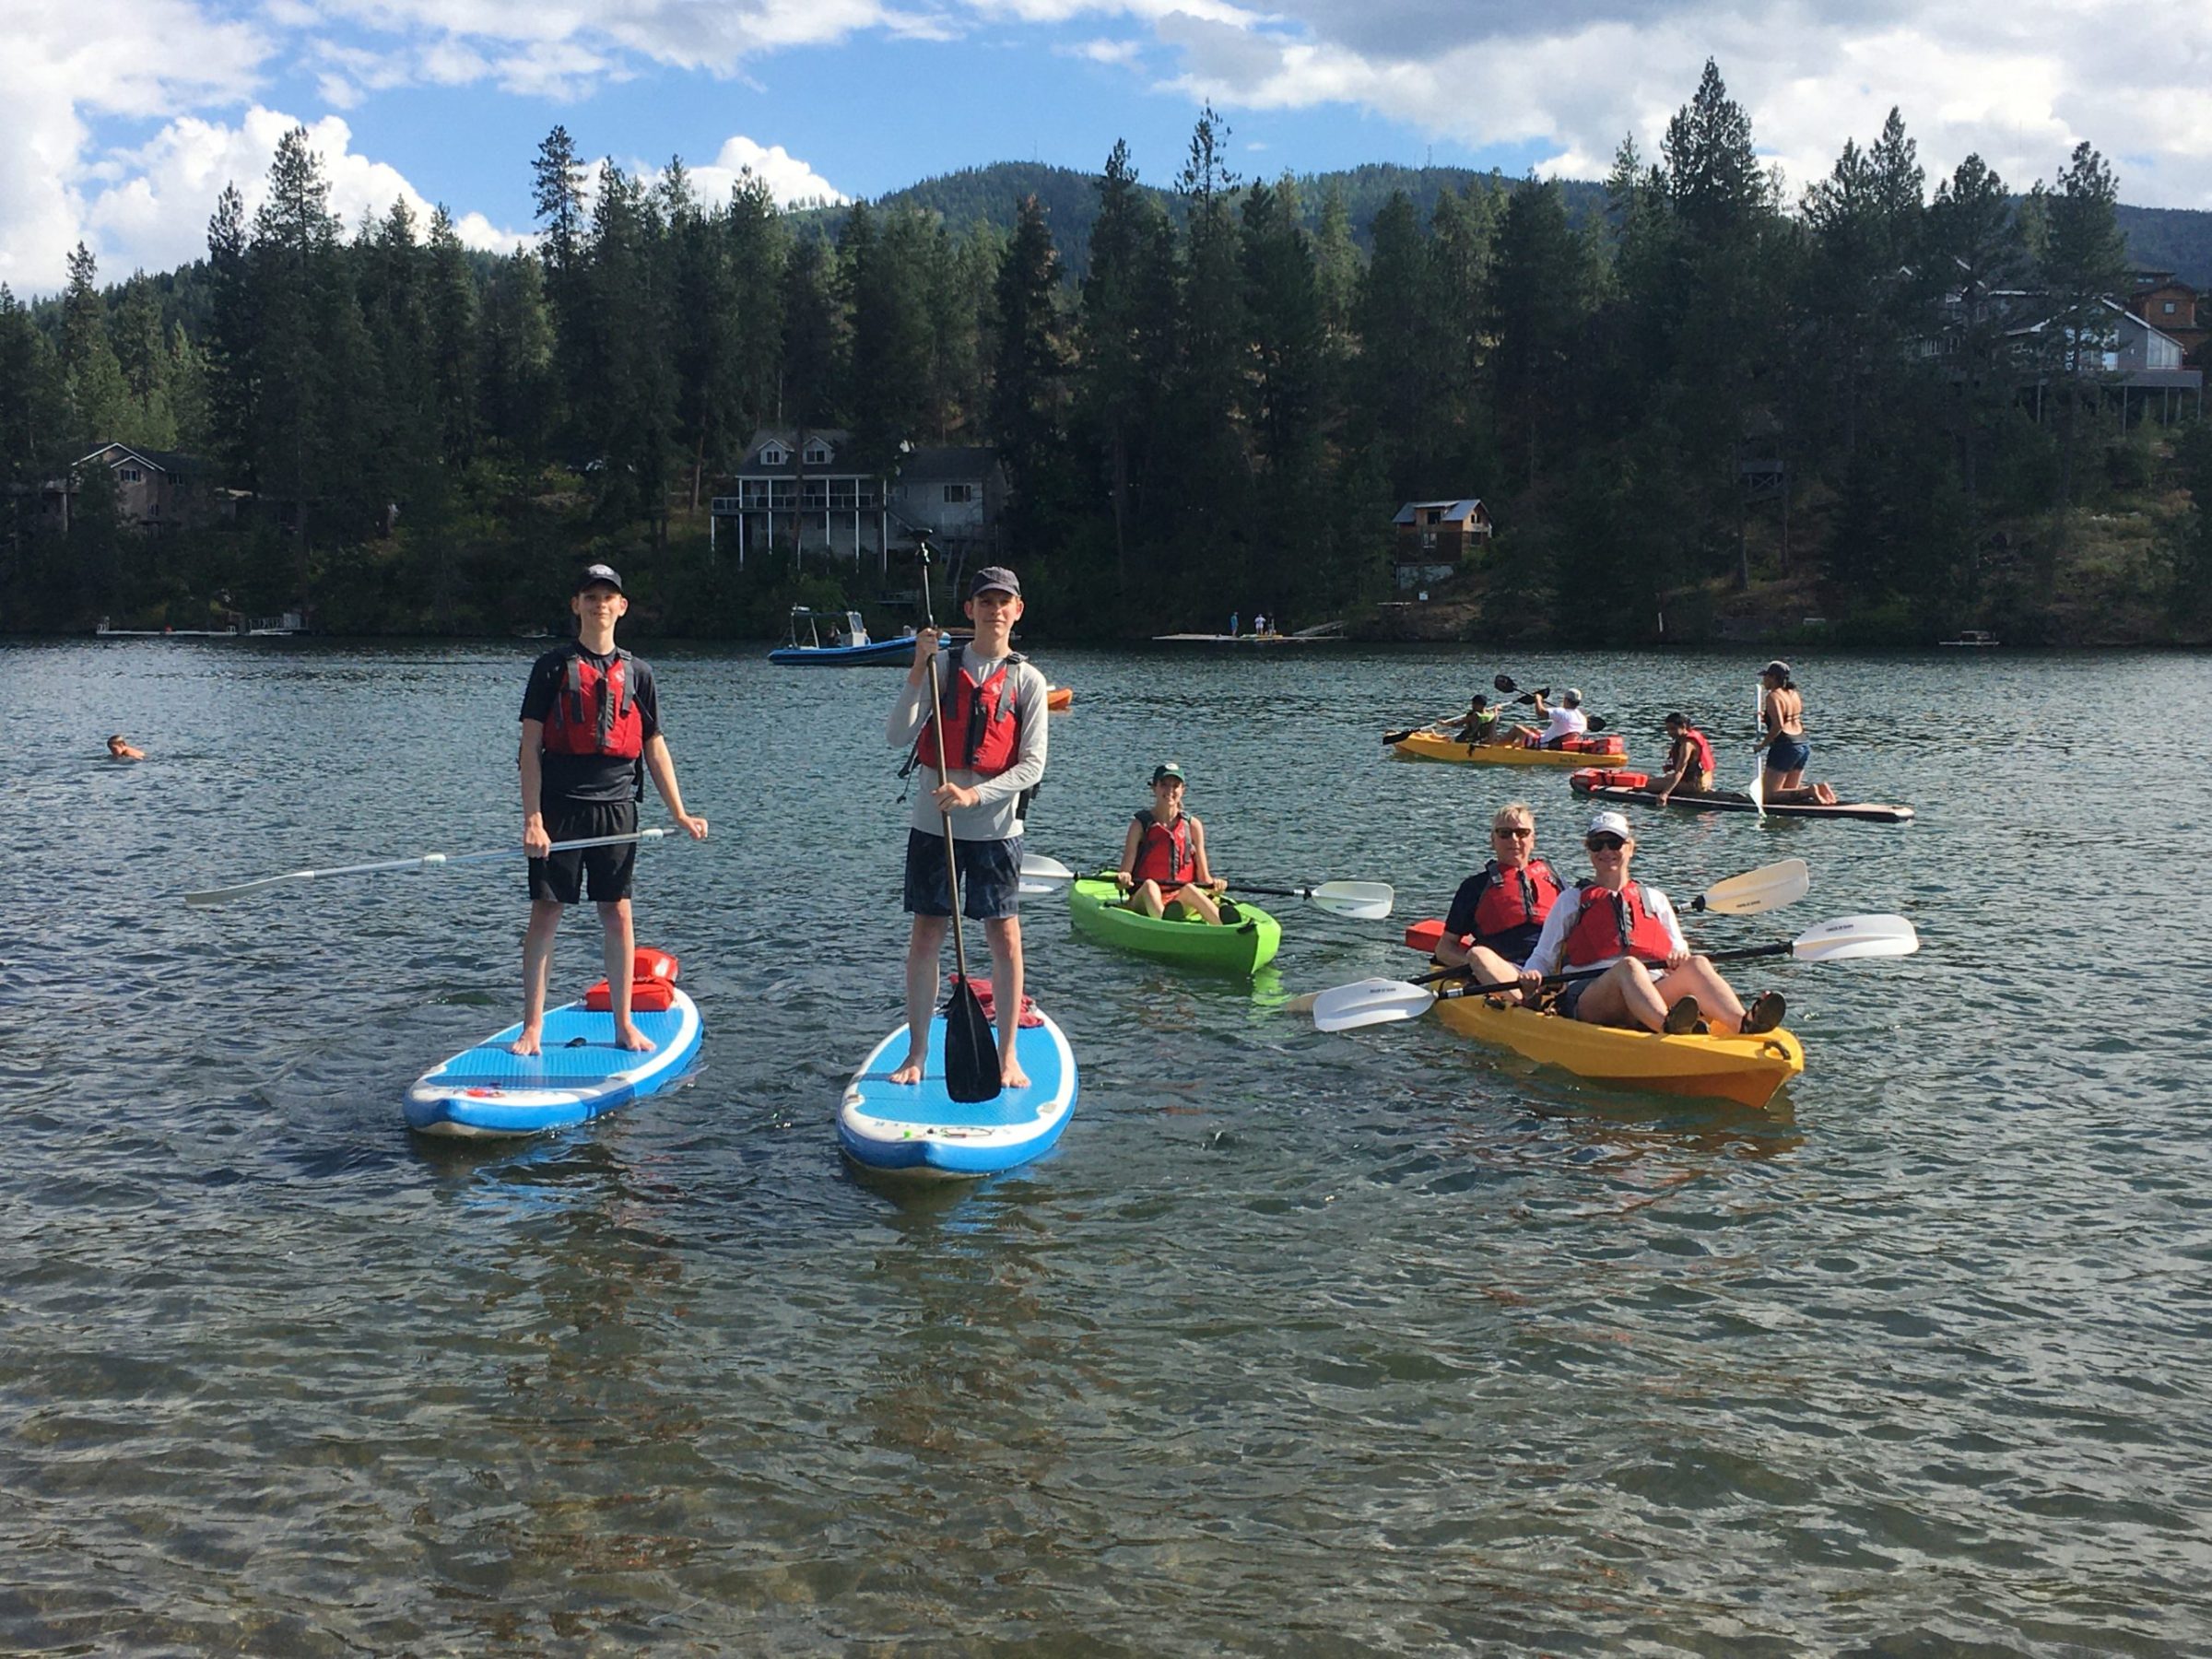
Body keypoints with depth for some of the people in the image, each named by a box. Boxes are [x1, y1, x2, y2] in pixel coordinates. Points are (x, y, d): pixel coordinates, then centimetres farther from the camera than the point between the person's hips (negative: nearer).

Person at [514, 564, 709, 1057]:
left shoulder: (636, 674, 11)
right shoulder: (553, 668, 2)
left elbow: (655, 748, 13)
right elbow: (531, 745, -1)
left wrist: (680, 814, 7)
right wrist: (532, 818, -10)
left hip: (617, 806, 2)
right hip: (560, 805, -2)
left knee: (618, 915, 4)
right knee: (545, 913, -1)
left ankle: (624, 1023, 13)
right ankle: (532, 1025, 8)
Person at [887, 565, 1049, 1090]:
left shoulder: (1026, 679, 1)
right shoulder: (943, 668, 5)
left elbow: (1032, 765, -5)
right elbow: (898, 738, -4)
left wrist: (975, 795, -18)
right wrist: (918, 672, -13)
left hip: (995, 829, -1)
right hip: (933, 824, 1)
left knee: (1005, 938, 0)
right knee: (925, 938, 5)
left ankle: (1008, 1056, 12)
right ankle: (916, 1052, 16)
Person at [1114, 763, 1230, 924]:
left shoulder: (1192, 826, 9)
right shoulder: (1140, 824, 4)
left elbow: (1203, 878, 8)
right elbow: (1124, 873, -2)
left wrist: (1213, 884, -14)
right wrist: (1122, 878, -25)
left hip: (1181, 901, 1)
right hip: (1145, 900, -1)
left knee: (1189, 889, -31)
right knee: (1150, 885, -34)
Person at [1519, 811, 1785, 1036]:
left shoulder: (1654, 899, 30)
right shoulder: (1571, 902, 24)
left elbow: (1680, 952, 23)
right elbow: (1544, 956, 19)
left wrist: (1680, 958, -2)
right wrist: (1531, 975, -5)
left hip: (1655, 989, 3)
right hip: (1589, 999, -3)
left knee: (1696, 965, -29)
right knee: (1628, 965, -37)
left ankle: (1744, 1024, -60)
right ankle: (1669, 1025, -69)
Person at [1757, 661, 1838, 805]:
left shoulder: (1772, 697, -11)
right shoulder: (1794, 694, 14)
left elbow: (1778, 726, -22)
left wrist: (1763, 744, -13)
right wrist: (1766, 719, 18)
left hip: (1785, 746, -9)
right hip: (1803, 745, 9)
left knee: (1769, 795, -3)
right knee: (1790, 792, 19)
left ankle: (1809, 791, -20)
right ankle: (1819, 789, -5)